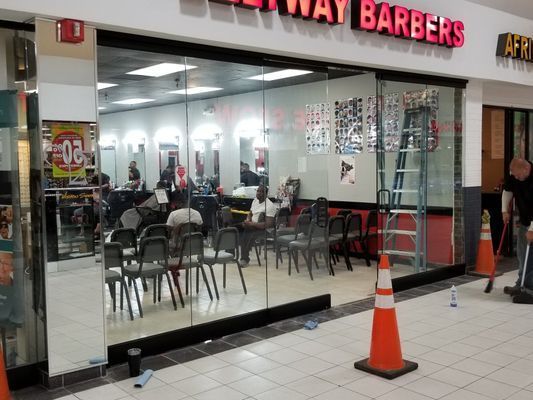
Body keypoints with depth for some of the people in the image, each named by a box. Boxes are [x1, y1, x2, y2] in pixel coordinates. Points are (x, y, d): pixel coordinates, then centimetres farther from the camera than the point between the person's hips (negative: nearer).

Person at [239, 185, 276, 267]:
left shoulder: (269, 205, -16)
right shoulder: (255, 200, 10)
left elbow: (268, 225, -22)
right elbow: (250, 214, 24)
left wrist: (251, 224, -22)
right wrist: (247, 221, 0)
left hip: (263, 229, -8)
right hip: (252, 226, 8)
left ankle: (244, 259, -17)